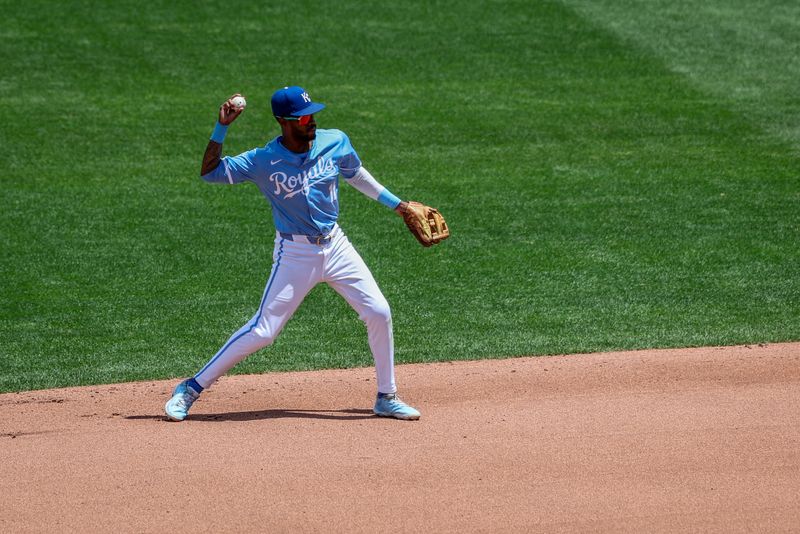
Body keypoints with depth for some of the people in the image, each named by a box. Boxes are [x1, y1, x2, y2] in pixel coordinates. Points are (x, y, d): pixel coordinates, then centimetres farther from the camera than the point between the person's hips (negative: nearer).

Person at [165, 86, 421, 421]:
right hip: (294, 253, -4)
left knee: (379, 313, -1)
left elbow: (355, 175, 16)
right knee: (262, 331, -8)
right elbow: (209, 173, -13)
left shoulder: (335, 142, -4)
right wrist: (221, 128, -22)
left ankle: (387, 398, 16)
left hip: (334, 244, 4)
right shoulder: (263, 161, -14)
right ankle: (191, 389, 3)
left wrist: (396, 204, 21)